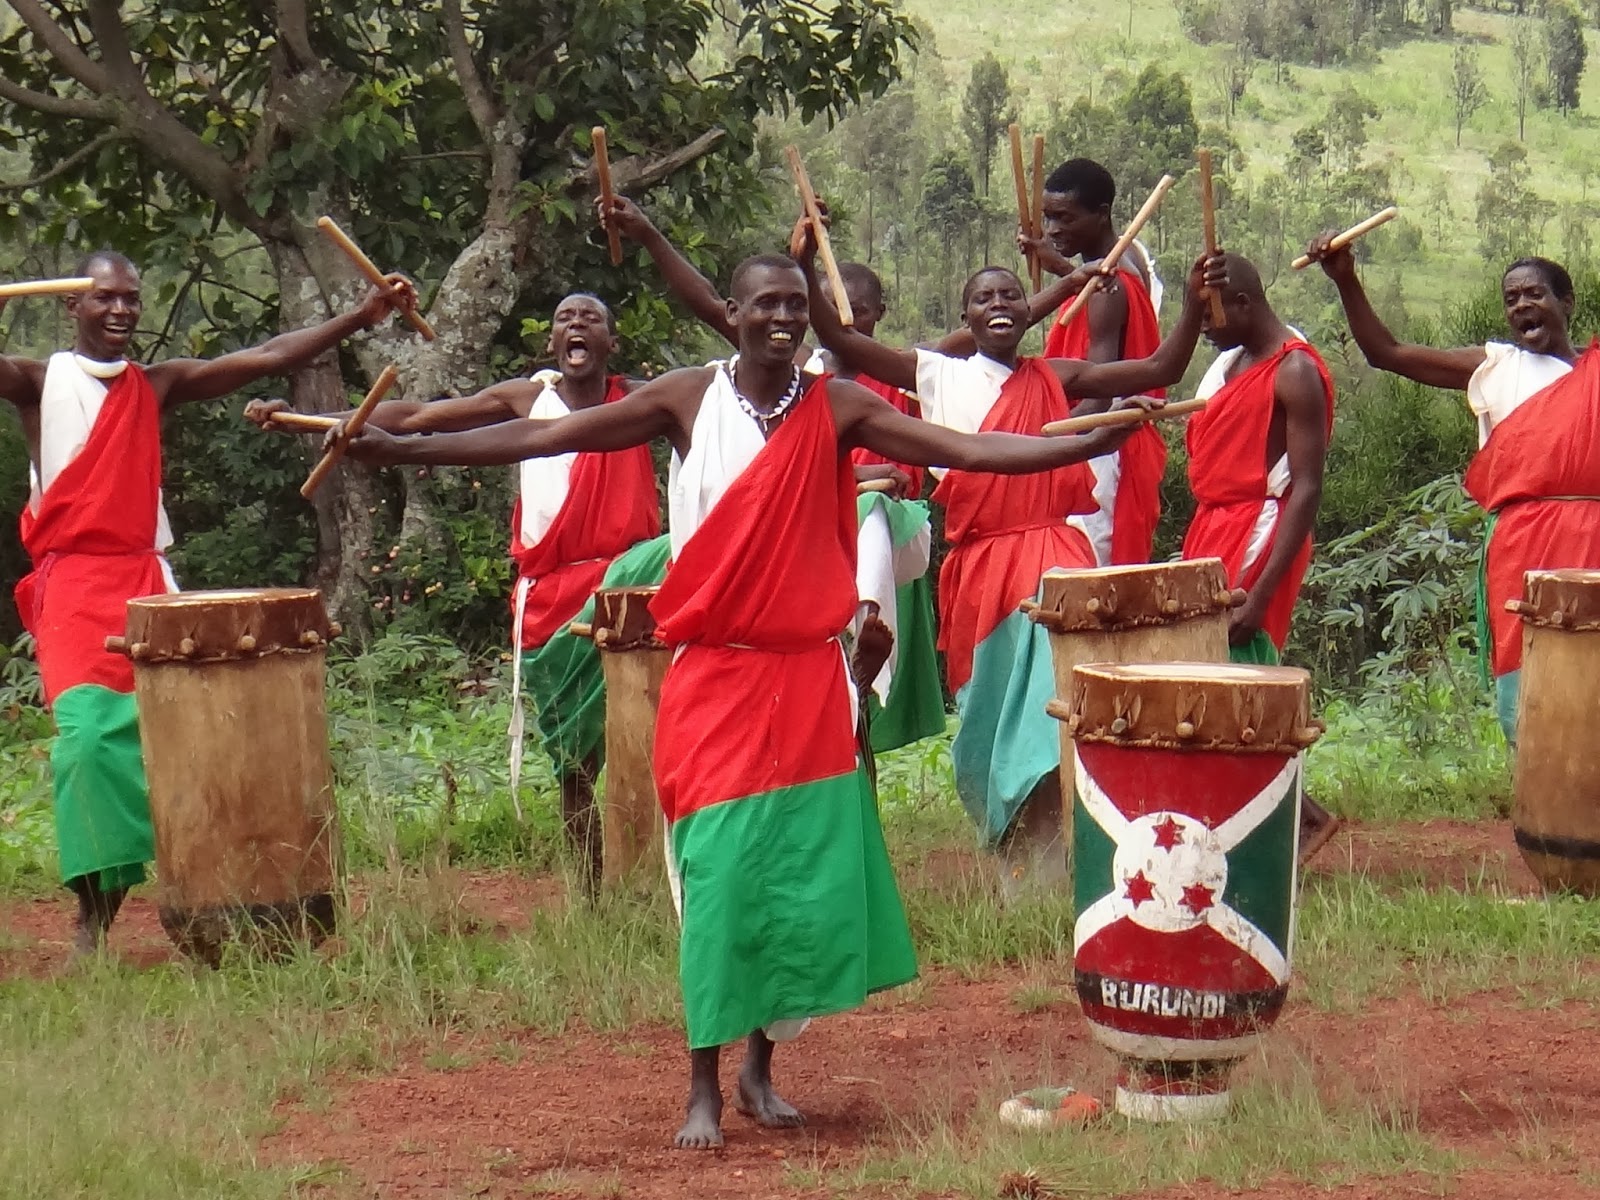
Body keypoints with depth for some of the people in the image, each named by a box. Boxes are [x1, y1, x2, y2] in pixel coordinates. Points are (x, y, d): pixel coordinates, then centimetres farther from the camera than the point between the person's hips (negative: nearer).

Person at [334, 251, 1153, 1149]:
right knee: (719, 875, -5)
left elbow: (967, 451, -3)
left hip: (809, 678, 2)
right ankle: (705, 1088, 5)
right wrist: (401, 449, -6)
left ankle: (761, 1068, 19)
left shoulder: (837, 407, 2)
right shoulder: (688, 399, -1)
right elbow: (542, 437, -2)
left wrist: (1094, 442, -13)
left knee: (807, 870, 2)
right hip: (715, 678, -2)